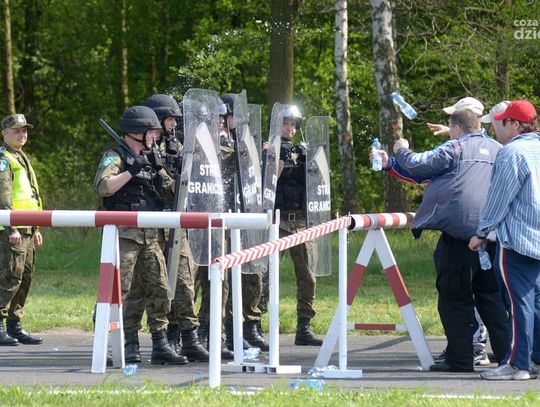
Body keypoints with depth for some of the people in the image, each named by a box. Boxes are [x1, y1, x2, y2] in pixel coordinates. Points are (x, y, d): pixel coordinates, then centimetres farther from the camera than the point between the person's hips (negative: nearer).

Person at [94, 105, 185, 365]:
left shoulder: (150, 160, 20)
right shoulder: (115, 157, -3)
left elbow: (170, 187, 27)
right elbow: (103, 187, -19)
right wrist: (132, 171, -18)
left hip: (151, 235, 7)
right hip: (124, 234, -7)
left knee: (158, 288, 2)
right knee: (126, 292, -4)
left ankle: (160, 345, 4)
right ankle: (129, 346, 0)